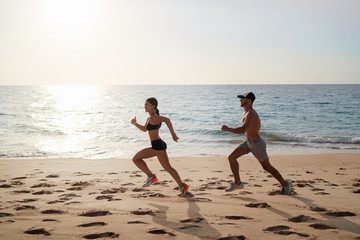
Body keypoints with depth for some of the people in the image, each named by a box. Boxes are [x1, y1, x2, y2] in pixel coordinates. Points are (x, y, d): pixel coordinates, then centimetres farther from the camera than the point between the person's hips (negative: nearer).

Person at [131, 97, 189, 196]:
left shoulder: (153, 117, -14)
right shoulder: (150, 118, 16)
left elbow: (167, 120, -28)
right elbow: (144, 129, 30)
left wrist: (173, 134, -25)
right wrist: (135, 124, 17)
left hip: (157, 146, -10)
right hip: (160, 145, 10)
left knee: (135, 159, 0)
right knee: (167, 167, 16)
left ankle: (151, 176, 2)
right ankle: (182, 186, 19)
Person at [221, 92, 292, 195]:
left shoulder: (250, 114, -26)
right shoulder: (247, 111, 6)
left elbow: (243, 130, -38)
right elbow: (258, 122, 23)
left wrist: (227, 129, -28)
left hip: (257, 144, -9)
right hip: (248, 143, 9)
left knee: (267, 167, 4)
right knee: (231, 157, -2)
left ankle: (285, 184, 24)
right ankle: (238, 183, 7)